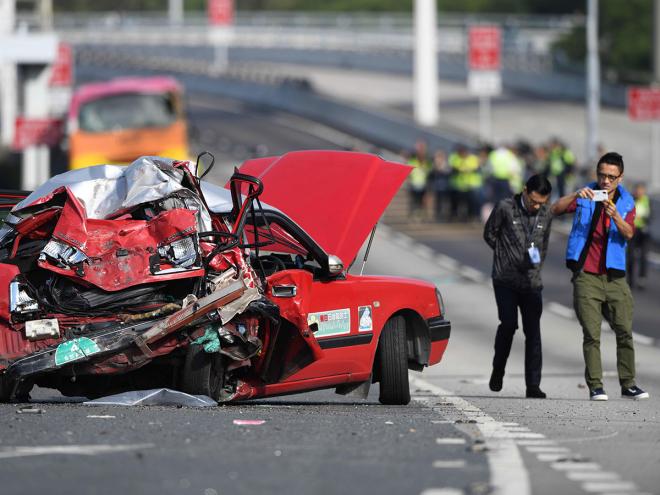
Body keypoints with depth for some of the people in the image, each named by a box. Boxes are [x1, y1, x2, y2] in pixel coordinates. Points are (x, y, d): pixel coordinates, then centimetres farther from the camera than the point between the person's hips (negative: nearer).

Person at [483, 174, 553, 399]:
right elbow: (489, 234, 6)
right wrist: (507, 257, 5)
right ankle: (498, 370, 7)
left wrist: (537, 260, 7)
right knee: (509, 324, -16)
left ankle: (533, 386, -1)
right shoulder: (505, 208, -6)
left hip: (531, 282, 3)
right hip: (505, 280, -3)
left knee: (533, 332, -3)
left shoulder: (546, 215, 6)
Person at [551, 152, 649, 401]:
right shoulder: (585, 198, 5)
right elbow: (556, 209, -9)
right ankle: (595, 386, -5)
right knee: (591, 334, -6)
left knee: (625, 331, 0)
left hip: (615, 276, 2)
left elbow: (628, 233, -10)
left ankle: (628, 383, 9)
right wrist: (575, 195, -26)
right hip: (586, 275, -2)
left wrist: (615, 216, -30)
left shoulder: (627, 203, 7)